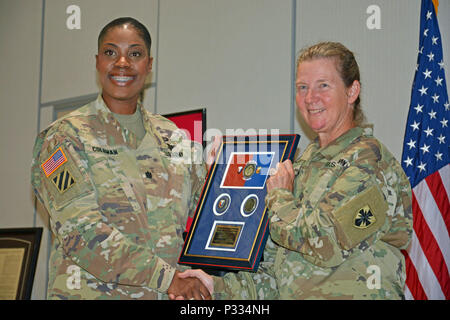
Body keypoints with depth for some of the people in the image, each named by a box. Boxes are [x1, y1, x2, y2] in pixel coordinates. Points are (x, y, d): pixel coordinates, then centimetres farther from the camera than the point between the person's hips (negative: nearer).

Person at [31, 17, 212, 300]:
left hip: (170, 295, 4)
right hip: (89, 292, -4)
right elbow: (80, 233, -13)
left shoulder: (173, 137, 11)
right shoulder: (64, 137, -3)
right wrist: (169, 278, -18)